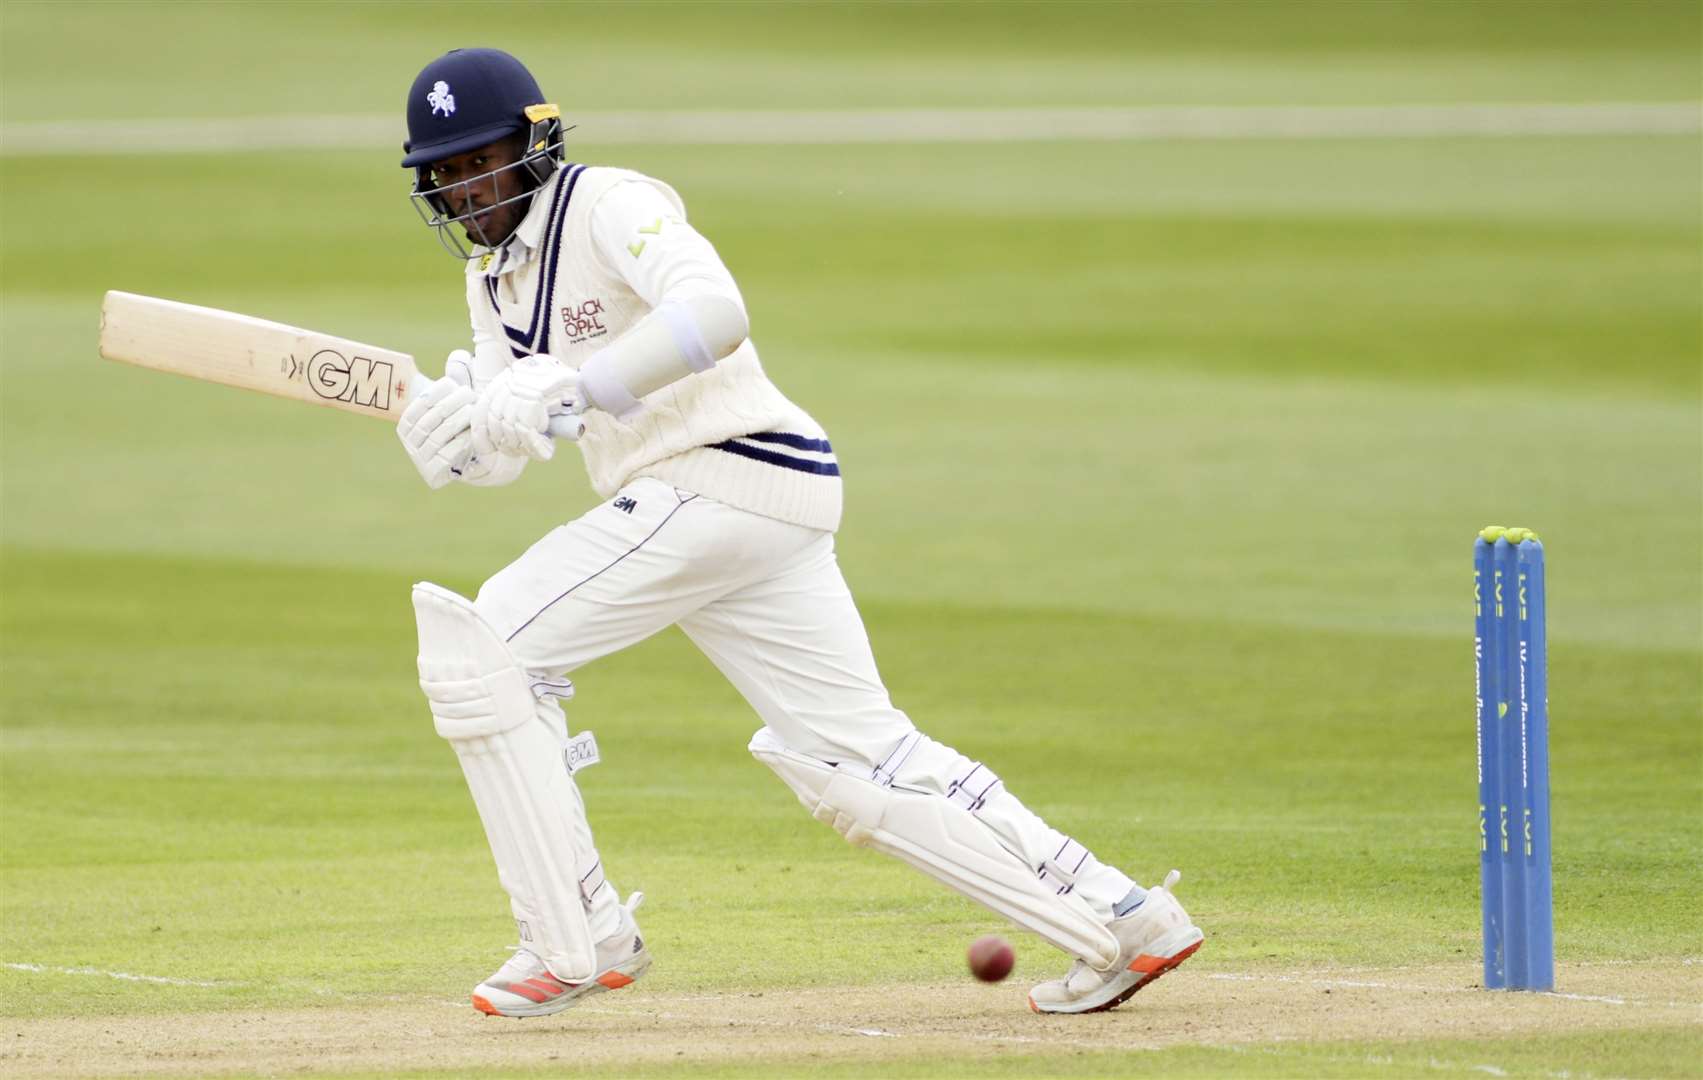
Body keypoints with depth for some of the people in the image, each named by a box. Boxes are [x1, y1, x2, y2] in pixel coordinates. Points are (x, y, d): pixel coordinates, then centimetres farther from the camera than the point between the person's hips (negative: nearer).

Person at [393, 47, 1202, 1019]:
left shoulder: (611, 206, -10)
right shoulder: (494, 275, 19)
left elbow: (713, 311, -28)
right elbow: (498, 449, 12)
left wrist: (573, 392, -32)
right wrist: (446, 434, -11)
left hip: (722, 480, -10)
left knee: (482, 648, -9)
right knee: (859, 762, 7)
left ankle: (576, 944, -5)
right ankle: (1119, 920, 6)